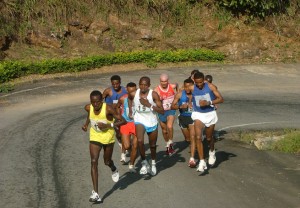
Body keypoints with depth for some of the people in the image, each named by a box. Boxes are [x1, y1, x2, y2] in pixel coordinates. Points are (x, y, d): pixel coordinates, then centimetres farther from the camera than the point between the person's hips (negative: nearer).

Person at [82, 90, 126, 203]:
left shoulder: (108, 109, -26)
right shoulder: (88, 108, -13)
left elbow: (123, 121, -23)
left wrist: (108, 125, -32)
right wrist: (86, 124, -2)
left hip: (108, 136, -2)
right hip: (95, 137, 2)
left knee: (107, 161, 14)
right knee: (94, 162, -12)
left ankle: (114, 170, 55)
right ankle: (95, 193, -12)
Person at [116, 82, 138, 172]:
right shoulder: (122, 99, -9)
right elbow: (117, 107, 11)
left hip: (136, 123, 0)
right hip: (125, 123, 1)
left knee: (135, 147, 2)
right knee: (127, 146, -8)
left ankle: (131, 165, 22)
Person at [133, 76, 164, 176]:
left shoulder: (154, 94, -17)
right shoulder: (134, 93, -10)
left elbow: (162, 111, -19)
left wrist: (149, 105, -28)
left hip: (152, 122, 0)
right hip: (140, 120, 0)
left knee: (152, 145, 15)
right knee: (140, 141, -26)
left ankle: (153, 163, 43)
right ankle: (144, 162, -4)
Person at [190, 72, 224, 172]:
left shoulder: (210, 86, -13)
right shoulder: (192, 89, -11)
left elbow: (221, 99, -12)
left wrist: (208, 102, -24)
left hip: (210, 114, 0)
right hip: (198, 115, 0)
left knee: (209, 138, 15)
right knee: (198, 137, -19)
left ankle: (212, 152, 48)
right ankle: (202, 162, -16)